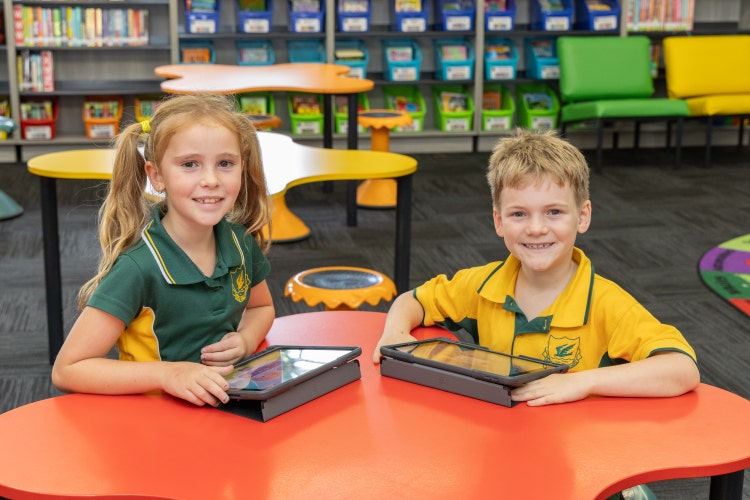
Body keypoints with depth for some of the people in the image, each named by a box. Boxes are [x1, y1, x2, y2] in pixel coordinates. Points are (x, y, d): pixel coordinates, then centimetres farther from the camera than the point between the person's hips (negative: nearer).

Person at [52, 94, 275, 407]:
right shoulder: (138, 269, -19)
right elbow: (66, 371, -17)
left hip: (231, 404, 5)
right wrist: (167, 374, -26)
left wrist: (246, 340, -2)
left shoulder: (241, 242, -1)